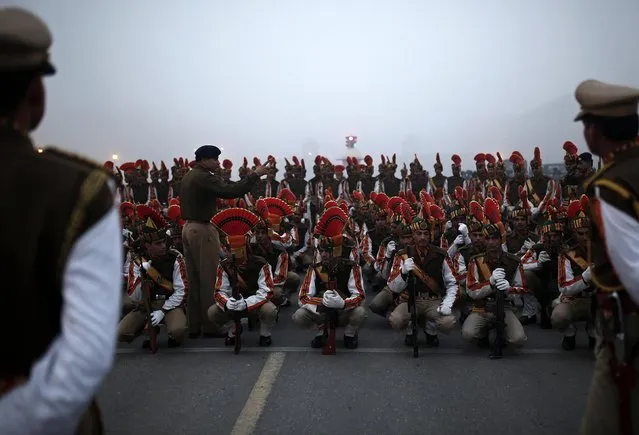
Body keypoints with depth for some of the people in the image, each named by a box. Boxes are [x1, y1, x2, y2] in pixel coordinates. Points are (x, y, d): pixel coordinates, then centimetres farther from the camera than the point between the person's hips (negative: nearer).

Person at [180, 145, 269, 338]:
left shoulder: (188, 176, 15)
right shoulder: (203, 177, -16)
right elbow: (231, 191, -25)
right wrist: (255, 174, -19)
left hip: (189, 228, 10)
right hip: (202, 229, -10)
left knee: (193, 280, 12)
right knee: (209, 279, -2)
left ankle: (193, 326, 18)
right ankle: (210, 326, 4)